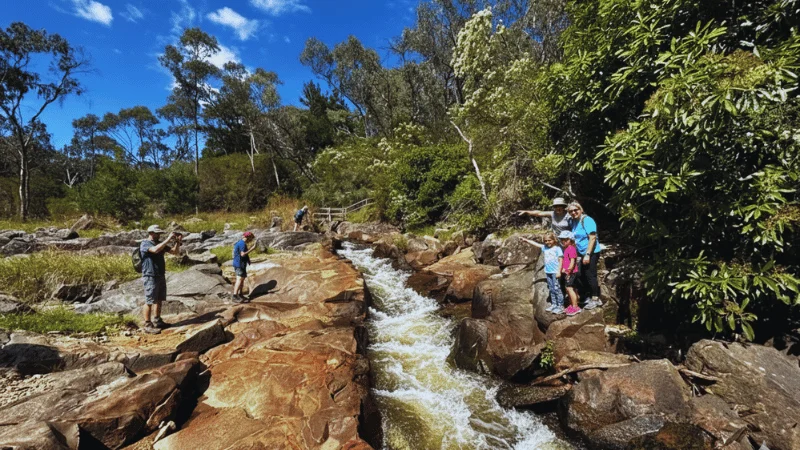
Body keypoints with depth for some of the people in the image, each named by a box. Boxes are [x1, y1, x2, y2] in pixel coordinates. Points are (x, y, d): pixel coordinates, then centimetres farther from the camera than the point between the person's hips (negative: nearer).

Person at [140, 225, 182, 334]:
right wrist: (168, 239, -30)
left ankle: (157, 321, 28)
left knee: (159, 300, 15)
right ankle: (148, 325, 5)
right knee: (149, 302, -2)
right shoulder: (145, 244, -11)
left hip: (161, 276, 8)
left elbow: (175, 252, 9)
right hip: (150, 277, -8)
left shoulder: (160, 243, 11)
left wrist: (178, 241, -7)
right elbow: (155, 250, -33)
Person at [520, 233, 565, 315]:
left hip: (555, 272, -6)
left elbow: (560, 260, -8)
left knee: (557, 289, -6)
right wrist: (526, 240, 15)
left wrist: (559, 271, -13)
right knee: (551, 289, 12)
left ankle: (560, 306, -1)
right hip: (548, 272, 6)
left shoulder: (557, 249, -6)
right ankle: (554, 304, 20)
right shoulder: (545, 248, 10)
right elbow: (535, 243, 16)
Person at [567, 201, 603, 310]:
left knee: (590, 275, -3)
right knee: (582, 276, 13)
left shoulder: (587, 220, -16)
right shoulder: (573, 222, 8)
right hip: (583, 253, 8)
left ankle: (595, 299, 8)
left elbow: (592, 238, -21)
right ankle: (591, 296, 28)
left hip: (591, 253, -8)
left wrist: (587, 254, -23)